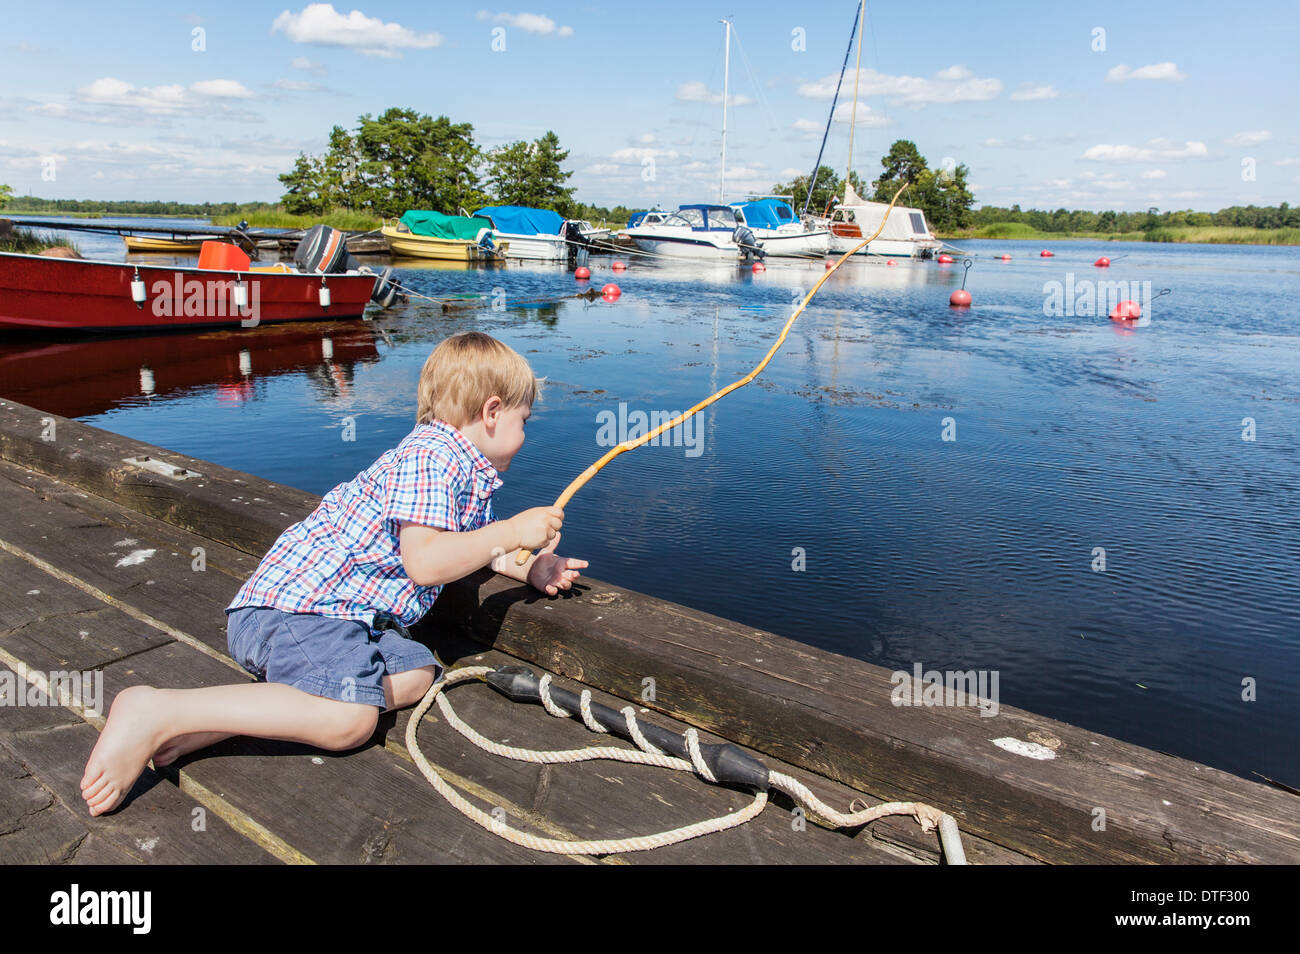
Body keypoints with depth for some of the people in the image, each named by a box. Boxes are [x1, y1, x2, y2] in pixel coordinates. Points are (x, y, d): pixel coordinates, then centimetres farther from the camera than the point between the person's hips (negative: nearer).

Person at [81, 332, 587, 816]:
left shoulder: (468, 472, 21)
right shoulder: (429, 458, -14)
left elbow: (468, 542, 34)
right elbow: (424, 562, -25)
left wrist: (530, 568, 18)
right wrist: (513, 531, -16)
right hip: (297, 605, -11)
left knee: (417, 673, -8)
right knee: (349, 719, -28)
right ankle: (158, 714, -23)